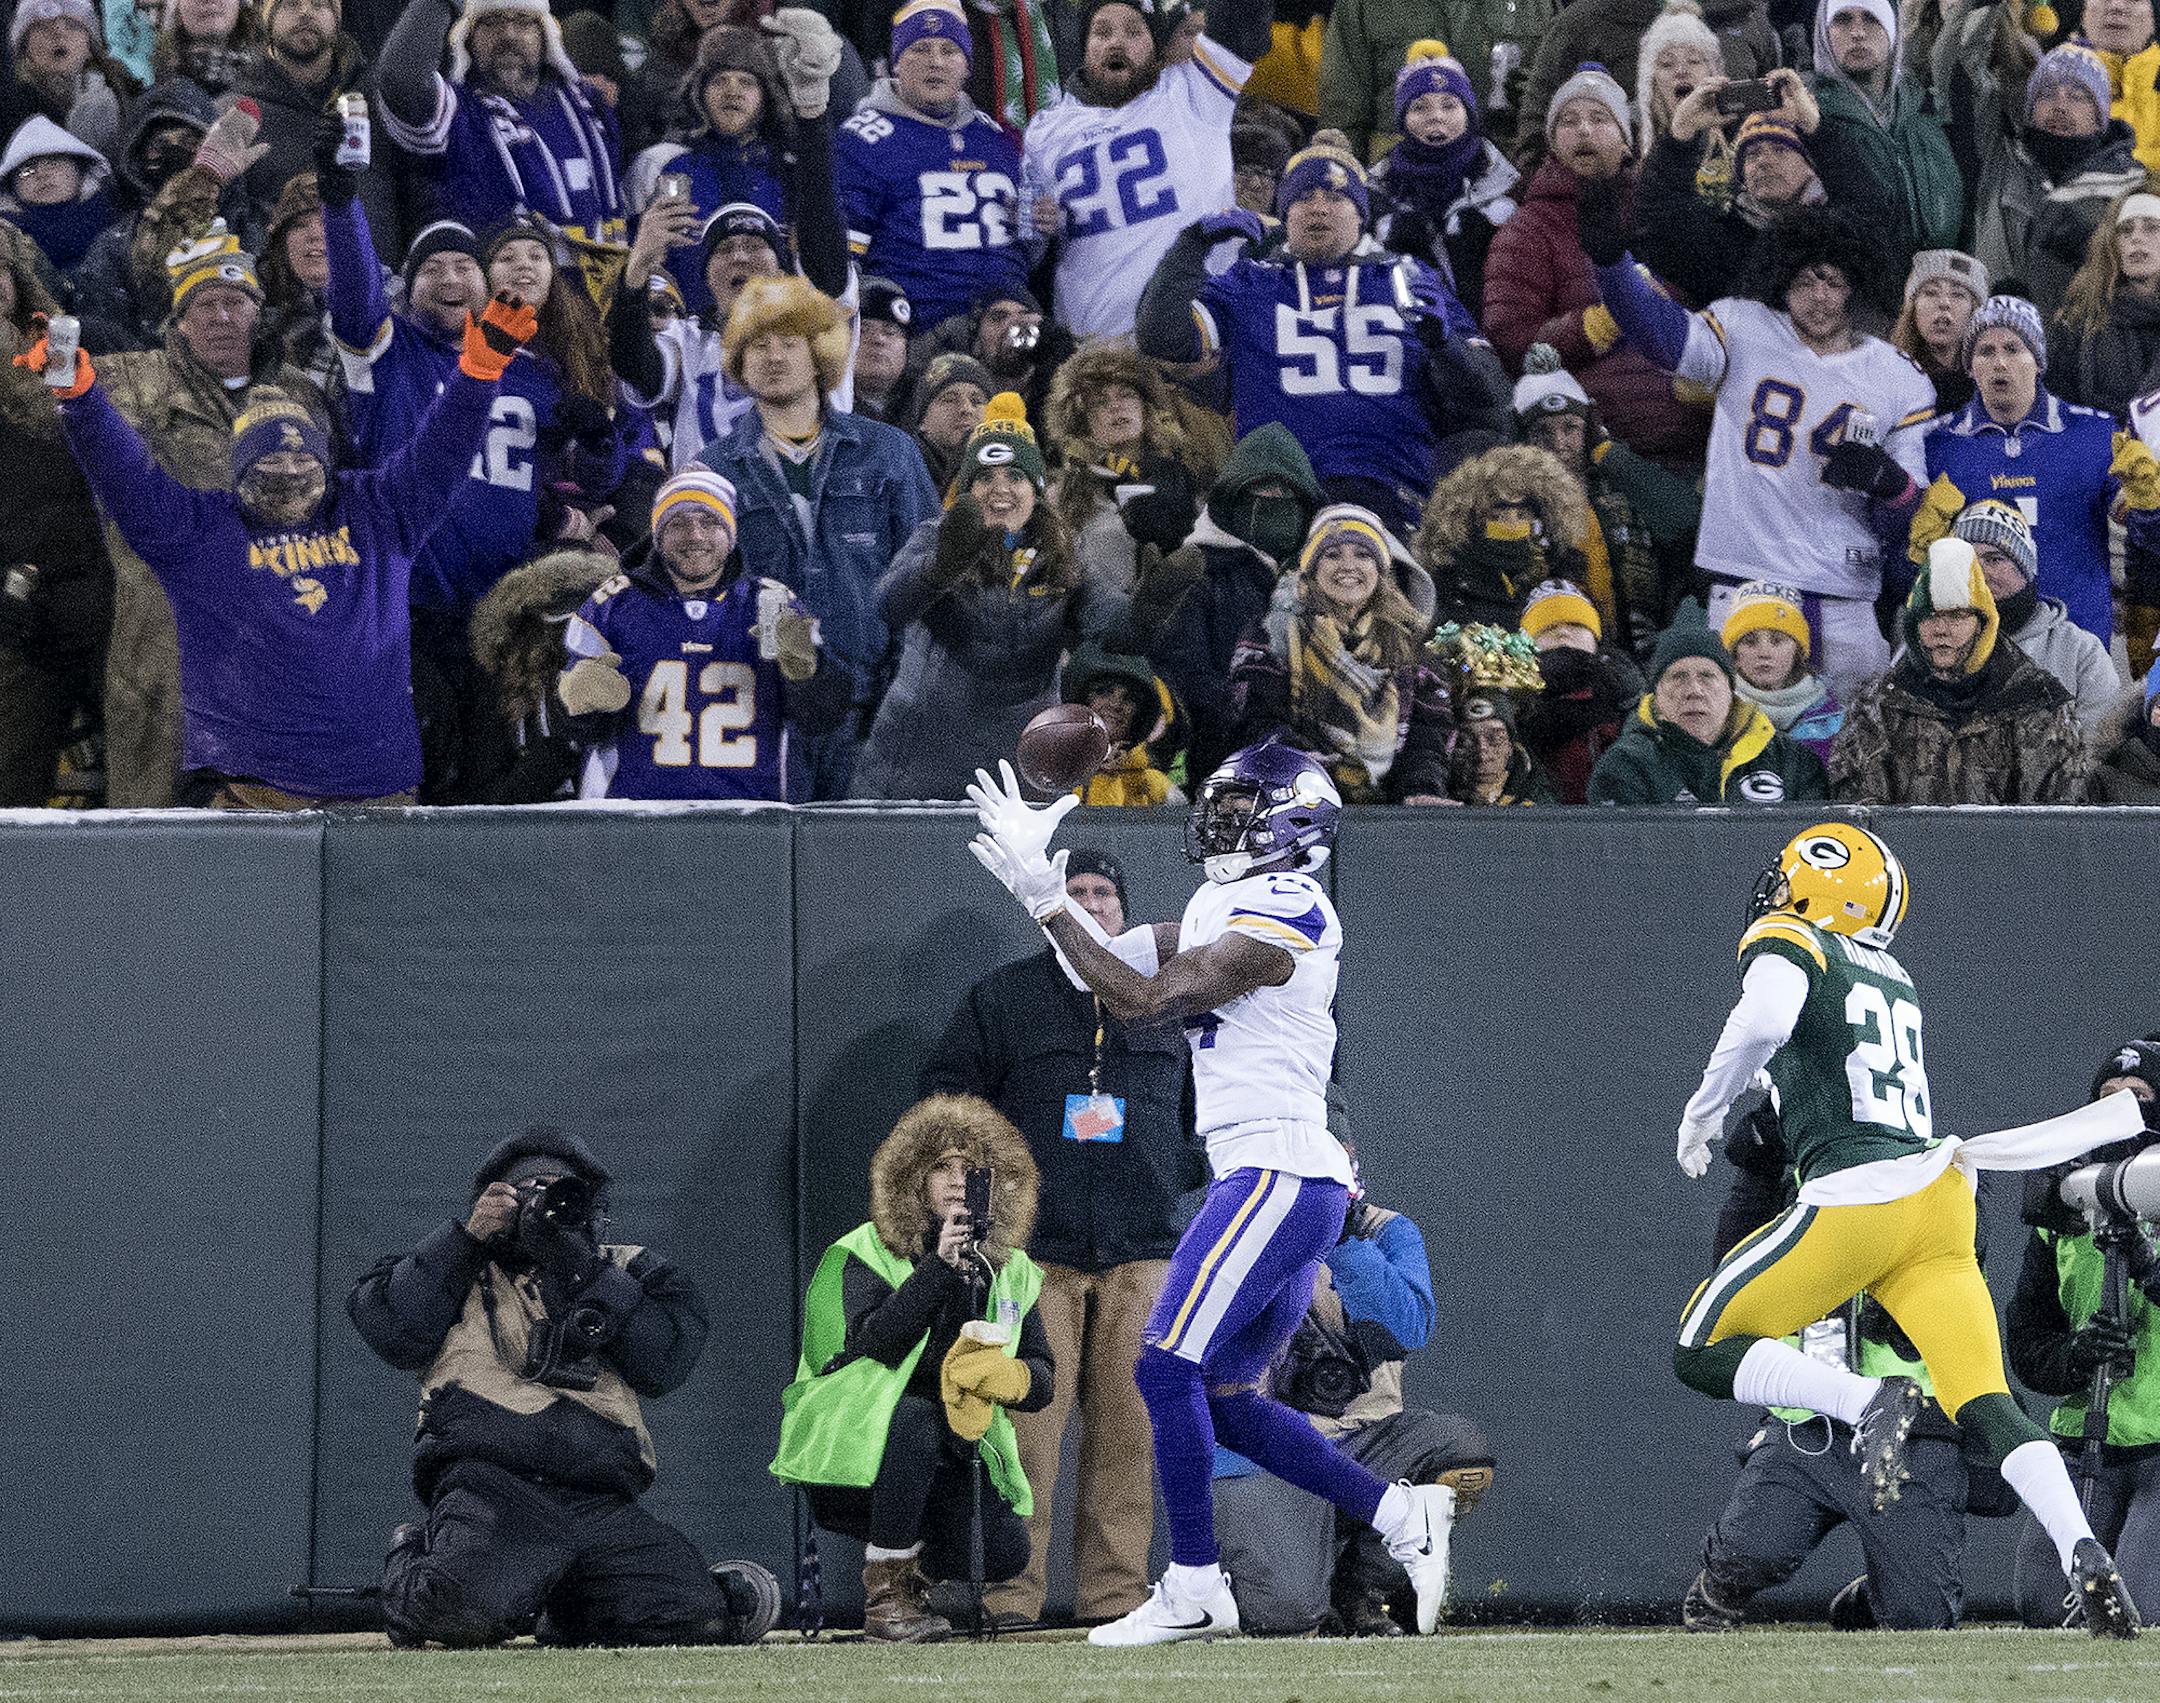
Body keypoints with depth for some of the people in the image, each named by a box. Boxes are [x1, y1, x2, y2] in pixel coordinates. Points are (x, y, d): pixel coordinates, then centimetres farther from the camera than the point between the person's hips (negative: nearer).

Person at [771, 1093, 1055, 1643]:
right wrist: (938, 1268, -28)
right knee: (915, 1417, -38)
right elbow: (872, 1342, -22)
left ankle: (915, 1565, 16)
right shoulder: (870, 1252, -4)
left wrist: (1009, 1377, -17)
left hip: (956, 1453, 4)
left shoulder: (1010, 1271, 9)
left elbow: (1043, 1380, 7)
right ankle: (885, 1596, -27)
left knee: (1004, 1552, -22)